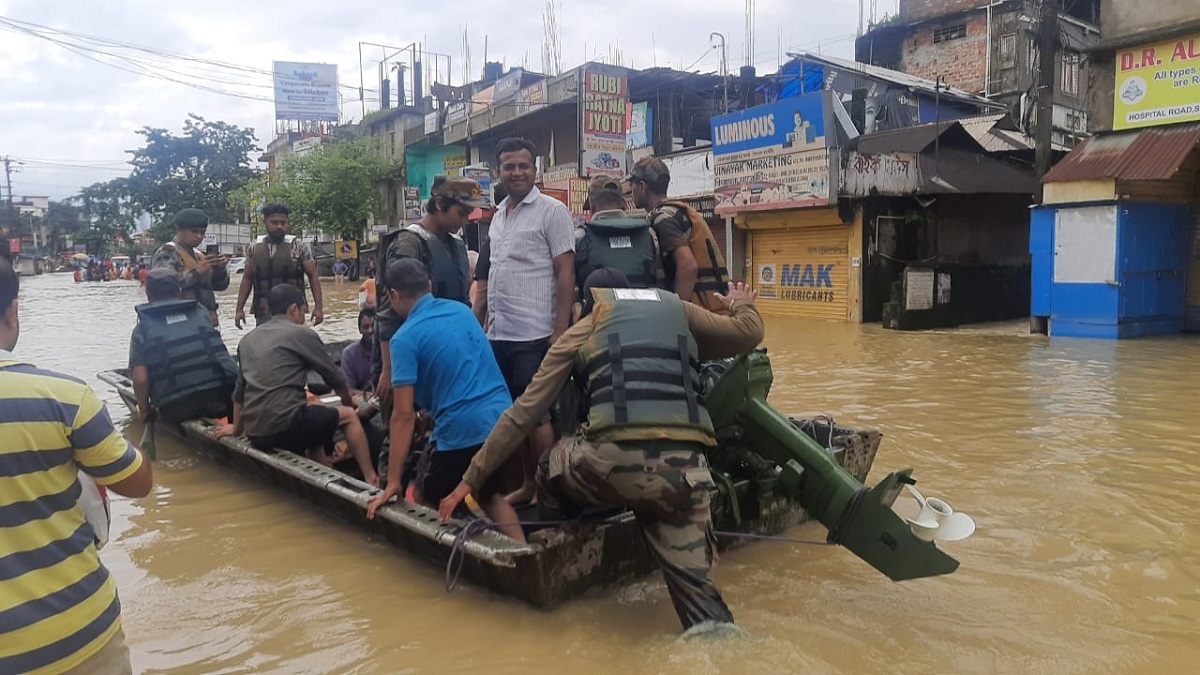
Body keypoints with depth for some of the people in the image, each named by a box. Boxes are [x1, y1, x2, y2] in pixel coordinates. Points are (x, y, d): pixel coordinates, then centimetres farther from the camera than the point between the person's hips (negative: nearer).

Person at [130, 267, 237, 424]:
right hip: (221, 401, 1)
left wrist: (144, 410, 13)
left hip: (177, 410, 0)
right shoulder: (201, 312, 11)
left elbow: (140, 379, -3)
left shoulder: (142, 329, 3)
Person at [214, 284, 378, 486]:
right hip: (286, 425, -7)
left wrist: (236, 428, 38)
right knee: (348, 416, 13)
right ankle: (371, 480, 9)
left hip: (255, 433, 7)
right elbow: (334, 376, 7)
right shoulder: (301, 333, 0)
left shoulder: (247, 340, 18)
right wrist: (349, 401, 26)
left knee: (314, 423, 32)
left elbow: (239, 390, 26)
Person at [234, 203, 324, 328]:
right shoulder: (255, 249, 7)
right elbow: (247, 279, 13)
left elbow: (313, 276, -1)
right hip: (263, 315, 3)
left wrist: (318, 307, -8)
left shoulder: (299, 247, -2)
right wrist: (239, 309, 7)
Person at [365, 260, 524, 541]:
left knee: (426, 499, 18)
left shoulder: (405, 338, -6)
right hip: (503, 421, 7)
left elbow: (403, 415, -10)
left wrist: (393, 483, -6)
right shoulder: (462, 310, 12)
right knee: (487, 492, 27)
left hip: (462, 431, -6)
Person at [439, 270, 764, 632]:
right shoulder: (677, 309, 26)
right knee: (693, 580, 14)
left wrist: (471, 479, 27)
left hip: (614, 461, -2)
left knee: (552, 465, 29)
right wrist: (742, 305, 58)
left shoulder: (581, 330, 21)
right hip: (684, 469, 2)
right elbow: (750, 332, 34)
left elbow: (522, 414, 20)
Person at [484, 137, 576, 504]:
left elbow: (565, 274, -10)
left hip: (533, 335, -7)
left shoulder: (552, 211, -5)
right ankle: (527, 484, 25)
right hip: (499, 334, 7)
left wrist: (561, 332, -16)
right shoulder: (498, 216, 16)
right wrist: (489, 321, 17)